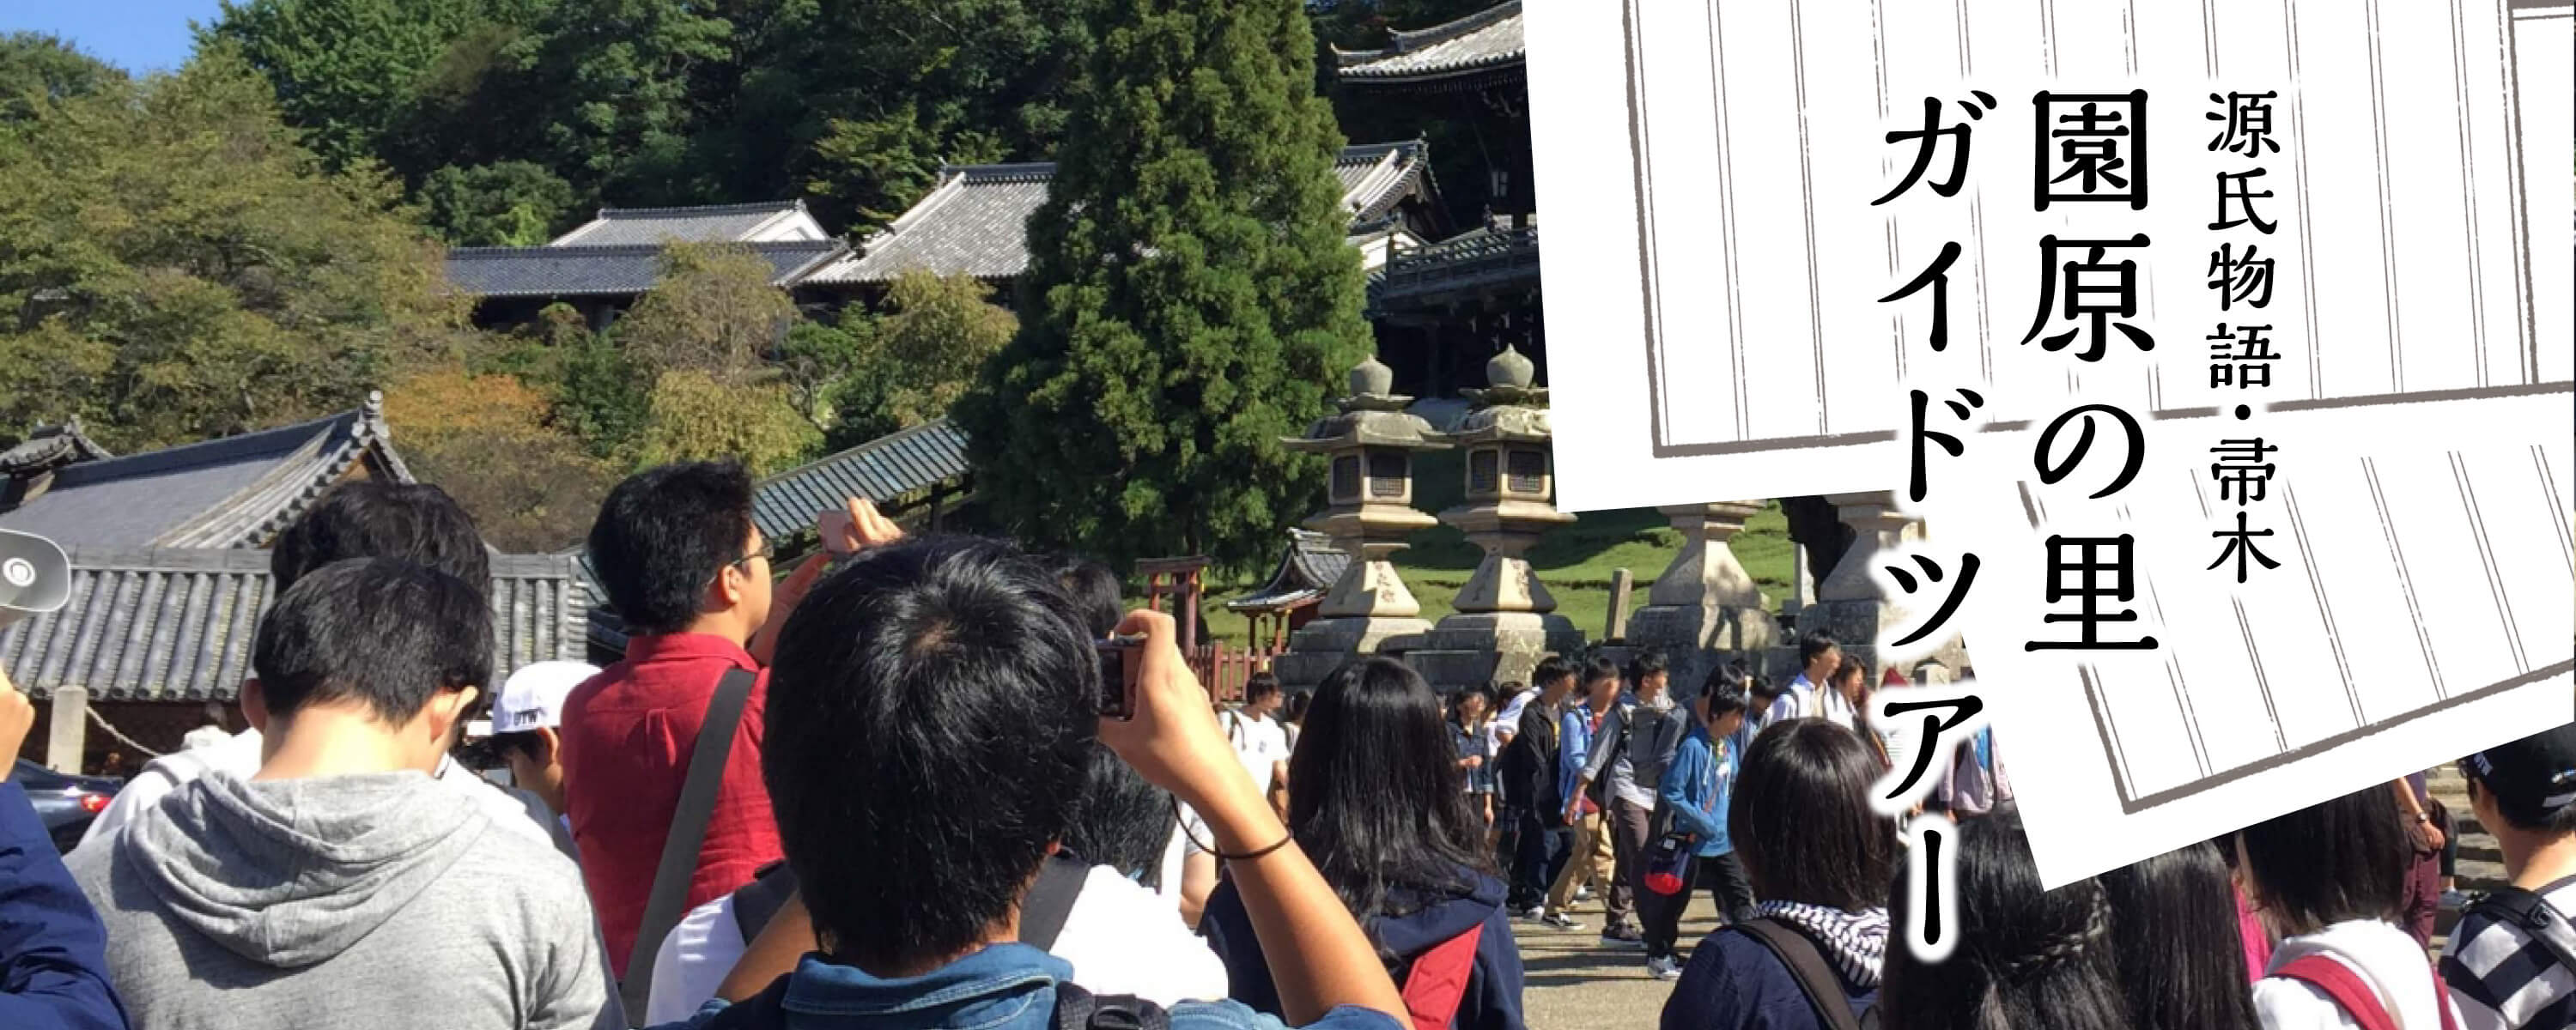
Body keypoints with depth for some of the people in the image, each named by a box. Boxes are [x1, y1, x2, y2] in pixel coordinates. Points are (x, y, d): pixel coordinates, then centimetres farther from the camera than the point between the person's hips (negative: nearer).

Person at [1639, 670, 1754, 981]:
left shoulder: (1729, 746, 6)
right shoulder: (1692, 747, -18)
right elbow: (1669, 792, -21)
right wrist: (1703, 822, -19)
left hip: (1724, 841, 7)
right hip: (1694, 840, -7)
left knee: (1739, 896, 4)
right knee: (1675, 900, 5)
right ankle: (1658, 956, 17)